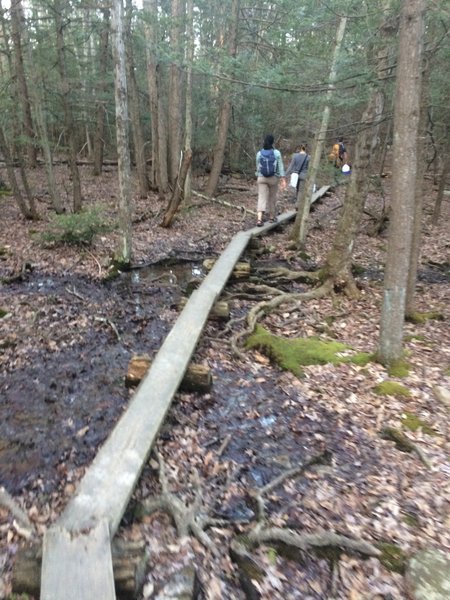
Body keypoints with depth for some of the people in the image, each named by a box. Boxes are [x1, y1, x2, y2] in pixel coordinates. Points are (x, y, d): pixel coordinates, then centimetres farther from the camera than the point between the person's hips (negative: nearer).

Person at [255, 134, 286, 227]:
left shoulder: (259, 153, -2)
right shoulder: (277, 153, -6)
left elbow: (258, 167, 7)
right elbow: (280, 167, -8)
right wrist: (283, 180, -8)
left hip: (261, 178, 0)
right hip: (273, 178, 0)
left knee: (262, 198, -5)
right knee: (272, 198, 17)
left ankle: (259, 219, -22)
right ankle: (272, 217, 28)